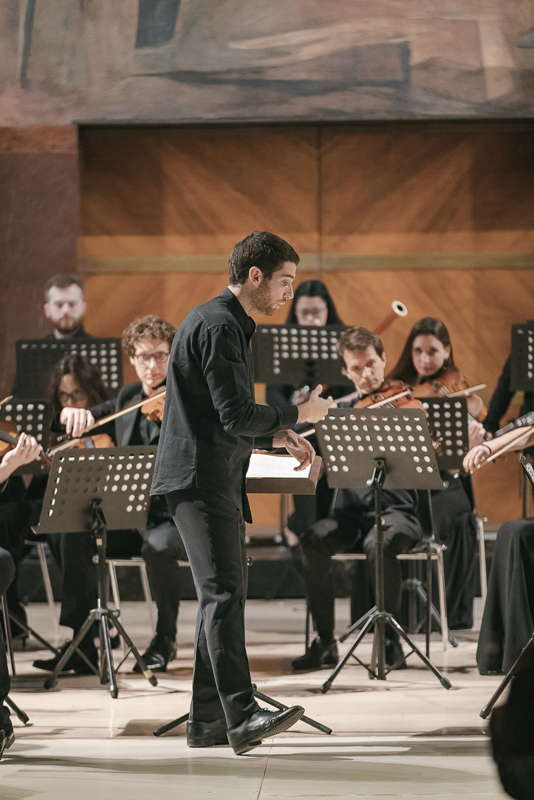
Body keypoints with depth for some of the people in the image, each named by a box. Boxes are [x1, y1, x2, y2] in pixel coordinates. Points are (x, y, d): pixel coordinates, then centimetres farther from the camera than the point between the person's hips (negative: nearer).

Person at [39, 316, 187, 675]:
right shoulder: (129, 398, 12)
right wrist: (76, 412, -5)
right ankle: (82, 644, -13)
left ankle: (165, 640, -11)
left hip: (176, 518, -5)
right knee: (75, 535, -20)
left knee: (158, 545, -37)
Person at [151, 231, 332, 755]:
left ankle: (207, 721, 15)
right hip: (204, 478, -11)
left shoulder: (221, 321, 20)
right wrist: (298, 414, -7)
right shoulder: (221, 327, -14)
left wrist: (279, 437, 16)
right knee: (225, 592, -17)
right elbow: (236, 416, -21)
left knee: (222, 594, 12)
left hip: (211, 479, 11)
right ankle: (242, 715, -23)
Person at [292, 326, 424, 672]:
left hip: (395, 511, -3)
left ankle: (391, 641, -22)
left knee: (379, 544, -37)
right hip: (350, 512, 4)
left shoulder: (407, 404, 2)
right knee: (313, 540, -28)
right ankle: (325, 642, -19)